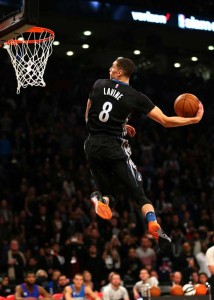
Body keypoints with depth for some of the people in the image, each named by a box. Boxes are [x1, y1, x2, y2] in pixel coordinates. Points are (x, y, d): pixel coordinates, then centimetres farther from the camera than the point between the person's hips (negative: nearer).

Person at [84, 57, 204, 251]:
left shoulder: (98, 85, 8)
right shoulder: (136, 97, -3)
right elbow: (165, 121, -3)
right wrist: (195, 119, 9)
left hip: (92, 146, 4)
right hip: (113, 147, -3)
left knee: (108, 195, 15)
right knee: (139, 193, 1)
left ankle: (100, 198, -21)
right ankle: (155, 226, -23)